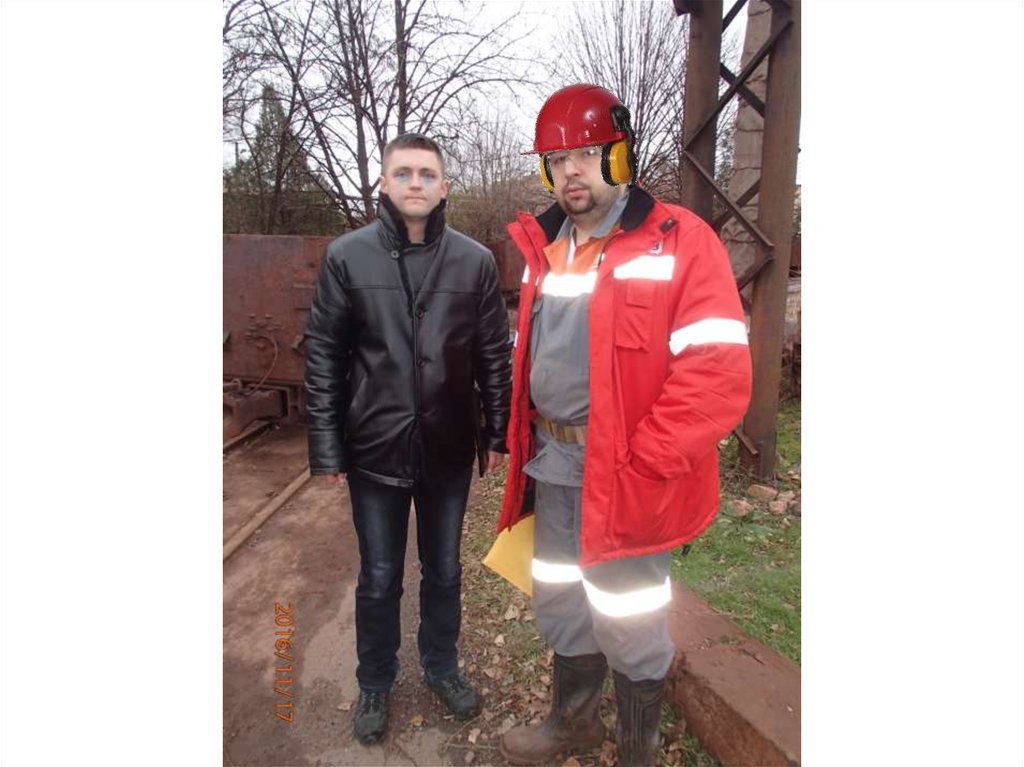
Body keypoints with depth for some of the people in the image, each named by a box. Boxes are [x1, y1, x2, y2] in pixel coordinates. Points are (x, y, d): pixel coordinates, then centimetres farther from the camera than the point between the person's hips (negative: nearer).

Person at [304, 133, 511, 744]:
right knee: (379, 579, 15)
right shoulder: (347, 256, -4)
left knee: (444, 570, 18)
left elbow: (495, 355, 2)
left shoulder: (475, 261, -2)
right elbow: (324, 357, -3)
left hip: (449, 449, 1)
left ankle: (442, 666, 44)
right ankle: (375, 683, 40)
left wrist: (498, 433, 3)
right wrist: (327, 446, -4)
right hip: (375, 449, 0)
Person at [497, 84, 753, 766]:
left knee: (628, 626, 10)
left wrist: (639, 468, -20)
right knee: (561, 605, 22)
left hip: (625, 478, -6)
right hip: (553, 468, 7)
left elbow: (719, 374, -19)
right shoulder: (544, 247, 10)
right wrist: (524, 441, 10)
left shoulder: (679, 241, -11)